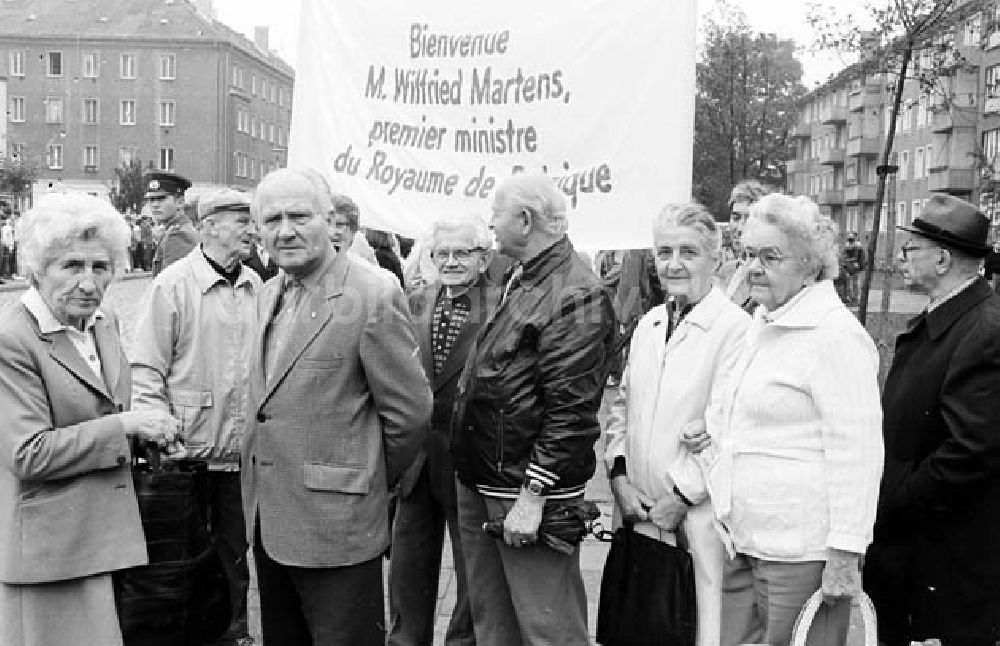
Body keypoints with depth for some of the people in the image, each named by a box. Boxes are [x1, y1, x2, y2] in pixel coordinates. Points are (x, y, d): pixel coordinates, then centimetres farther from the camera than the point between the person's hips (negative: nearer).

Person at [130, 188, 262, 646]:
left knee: (235, 553, 18)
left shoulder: (255, 287, 4)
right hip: (187, 452, -4)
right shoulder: (173, 285, -10)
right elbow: (146, 369, -9)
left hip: (242, 452, 5)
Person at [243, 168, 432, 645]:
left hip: (336, 526, -7)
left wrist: (370, 480, 0)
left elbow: (410, 410, -13)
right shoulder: (271, 294, 10)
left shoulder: (374, 294, -16)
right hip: (267, 517, 8)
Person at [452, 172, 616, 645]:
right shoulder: (520, 282, 13)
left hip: (528, 486, -9)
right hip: (479, 482, 9)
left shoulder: (577, 295, -17)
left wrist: (532, 495, -20)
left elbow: (571, 410, -21)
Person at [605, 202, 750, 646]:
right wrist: (618, 475, 3)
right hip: (638, 514, 7)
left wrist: (681, 497, -14)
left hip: (697, 521, -6)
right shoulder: (648, 325, 12)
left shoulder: (736, 328, -13)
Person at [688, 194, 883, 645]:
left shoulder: (835, 334, -14)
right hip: (745, 542, 9)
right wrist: (714, 427, 13)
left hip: (800, 554, -8)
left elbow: (856, 453, -18)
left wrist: (845, 554, -19)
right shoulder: (763, 324, 15)